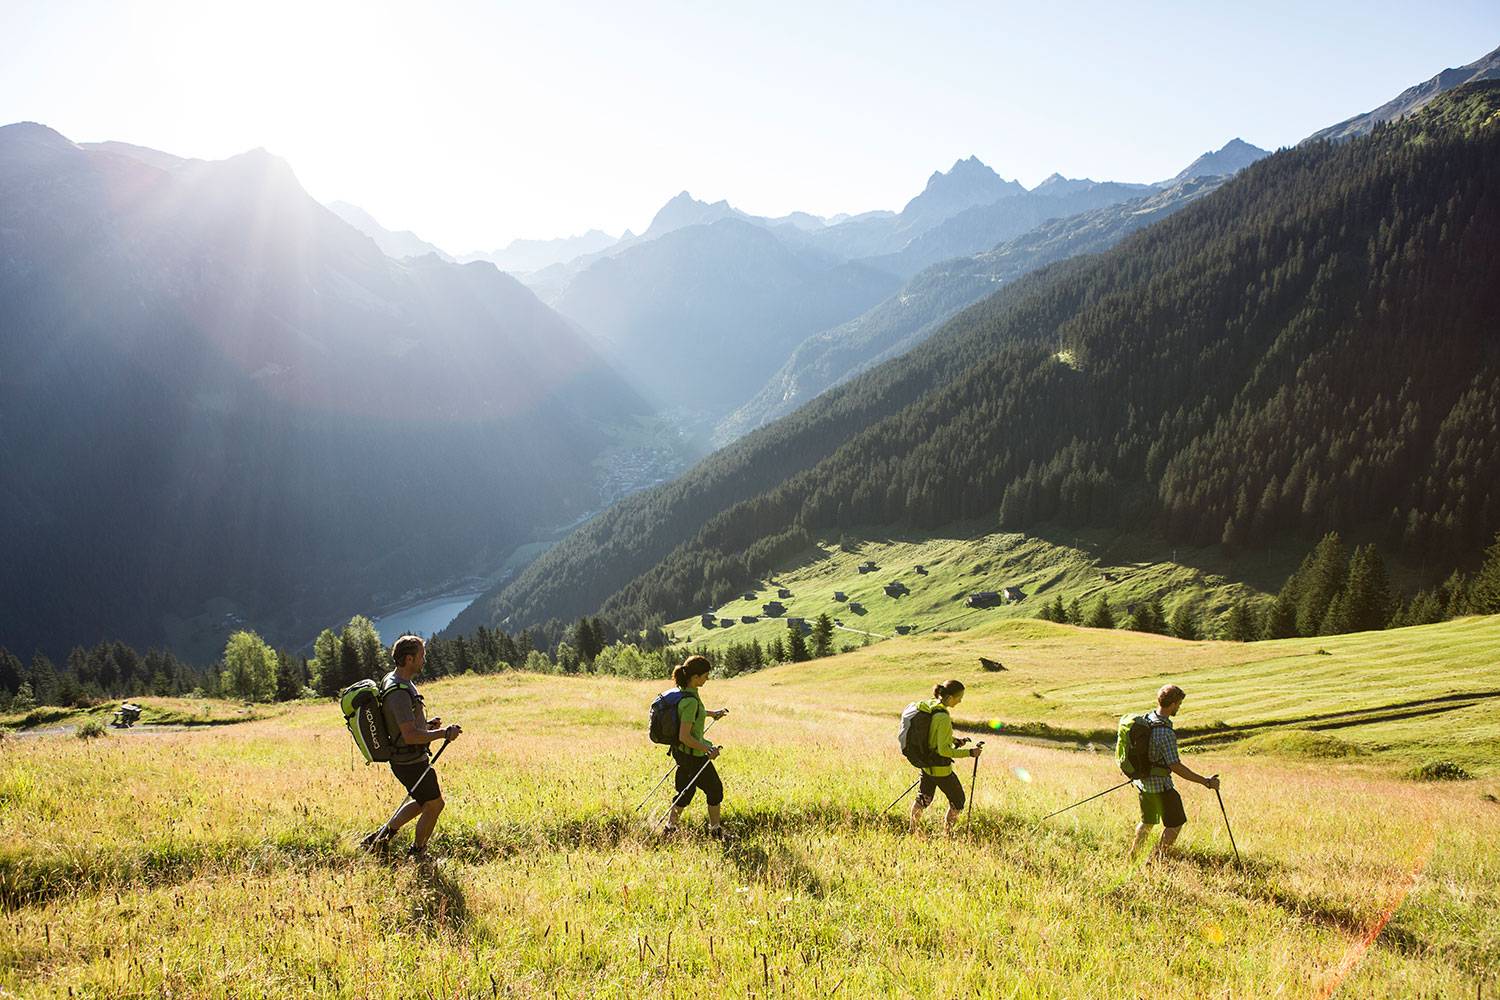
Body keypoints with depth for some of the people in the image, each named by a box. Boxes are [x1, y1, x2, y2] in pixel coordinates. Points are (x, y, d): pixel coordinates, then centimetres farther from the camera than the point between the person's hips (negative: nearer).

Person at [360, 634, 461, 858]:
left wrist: (426, 724, 10)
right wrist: (444, 733, -22)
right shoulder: (399, 693, -27)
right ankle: (417, 853, 25)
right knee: (434, 805, 8)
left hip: (404, 758, 10)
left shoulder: (391, 680, 5)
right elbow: (410, 735, -31)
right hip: (411, 762, -10)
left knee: (423, 801, 25)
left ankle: (383, 834, 27)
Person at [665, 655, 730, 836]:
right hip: (692, 755, -9)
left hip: (681, 752, 9)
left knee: (686, 791, 22)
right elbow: (684, 736, -29)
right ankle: (715, 829, 27)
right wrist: (708, 750, -23)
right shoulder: (690, 701, -30)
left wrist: (711, 713, 29)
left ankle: (670, 827, 30)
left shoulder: (684, 690, -1)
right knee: (715, 789, 11)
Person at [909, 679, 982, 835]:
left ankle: (912, 830, 37)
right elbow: (943, 750, -27)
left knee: (923, 799, 25)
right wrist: (968, 752, -21)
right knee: (957, 800, 15)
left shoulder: (929, 705, -3)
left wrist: (955, 741, 12)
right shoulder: (943, 718, -29)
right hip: (941, 769, -8)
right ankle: (948, 832, 24)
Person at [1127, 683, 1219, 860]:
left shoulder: (1145, 719, -1)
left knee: (1147, 822, 25)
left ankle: (1131, 857, 33)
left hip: (1142, 781, 8)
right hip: (1160, 784, -8)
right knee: (1175, 824, 10)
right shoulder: (1165, 733, -28)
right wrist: (1205, 782, -23)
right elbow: (1176, 767, -27)